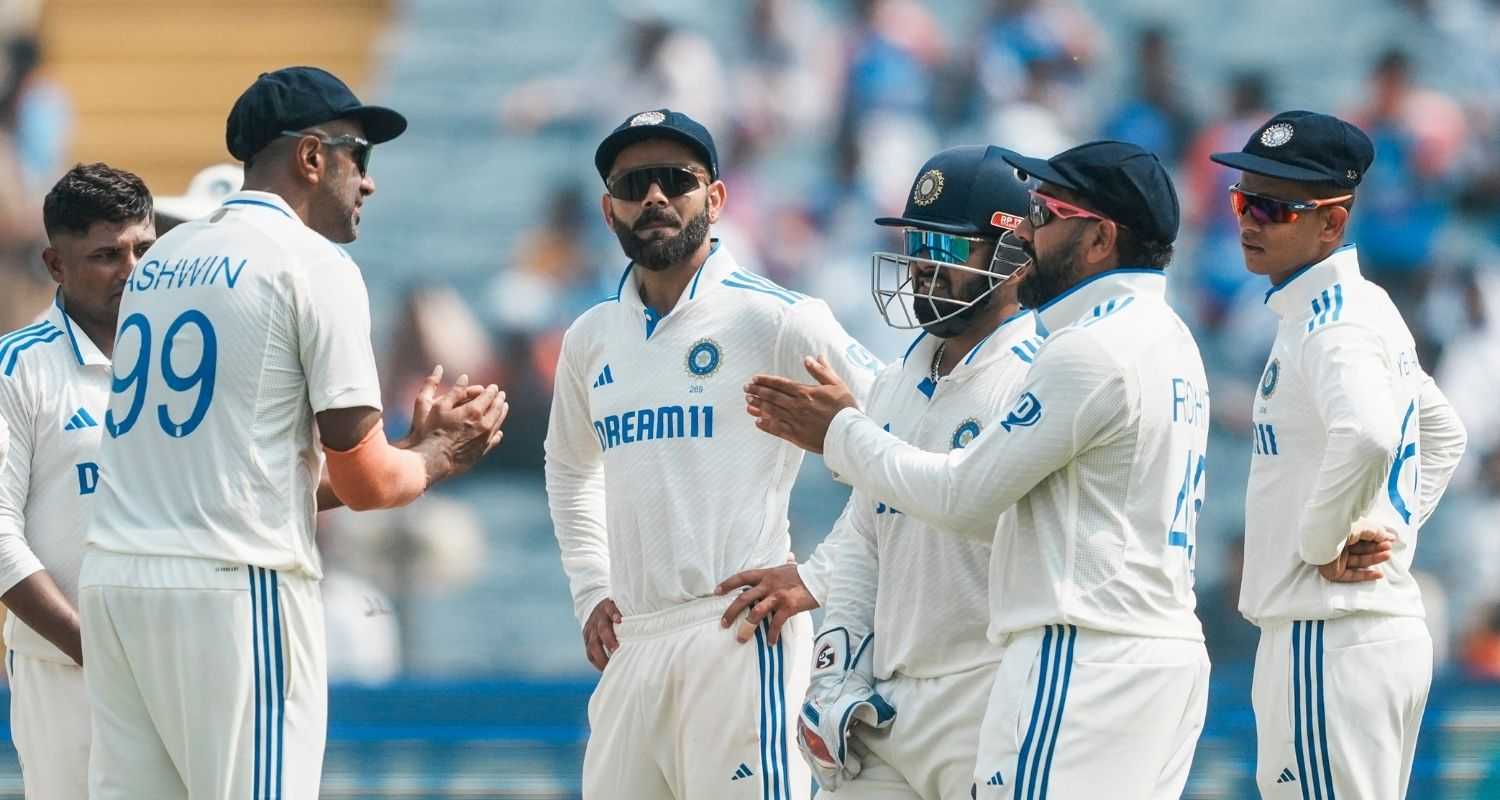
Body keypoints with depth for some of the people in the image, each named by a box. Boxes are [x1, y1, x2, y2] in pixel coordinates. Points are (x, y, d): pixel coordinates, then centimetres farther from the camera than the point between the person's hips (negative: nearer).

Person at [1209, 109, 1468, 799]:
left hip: (1330, 639, -10)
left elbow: (1368, 434, -35)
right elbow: (1443, 432, 30)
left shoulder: (1330, 320, -14)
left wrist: (1320, 544, -21)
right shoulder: (1368, 307, 16)